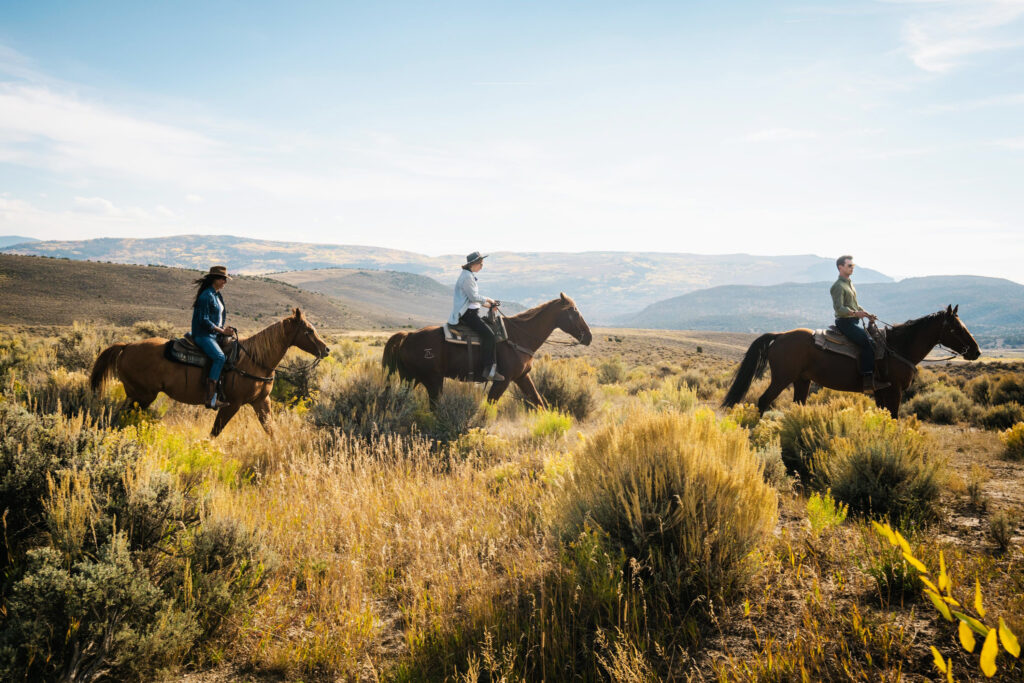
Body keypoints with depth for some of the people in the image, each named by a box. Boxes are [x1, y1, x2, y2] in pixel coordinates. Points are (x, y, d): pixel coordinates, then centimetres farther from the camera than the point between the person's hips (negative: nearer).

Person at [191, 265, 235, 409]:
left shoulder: (217, 295, 17)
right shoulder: (206, 296, -13)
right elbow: (204, 321, -18)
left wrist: (224, 328, 9)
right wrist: (222, 331, -15)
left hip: (213, 335, 10)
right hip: (203, 335, -10)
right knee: (219, 357, -29)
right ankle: (210, 399, -32)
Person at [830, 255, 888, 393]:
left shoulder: (849, 284, 21)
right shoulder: (838, 286, -11)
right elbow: (839, 308, -21)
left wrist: (867, 315, 14)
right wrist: (855, 313, -34)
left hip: (854, 321, 10)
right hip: (844, 321, -10)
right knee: (867, 342, -24)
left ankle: (879, 375, 11)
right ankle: (868, 381, -29)